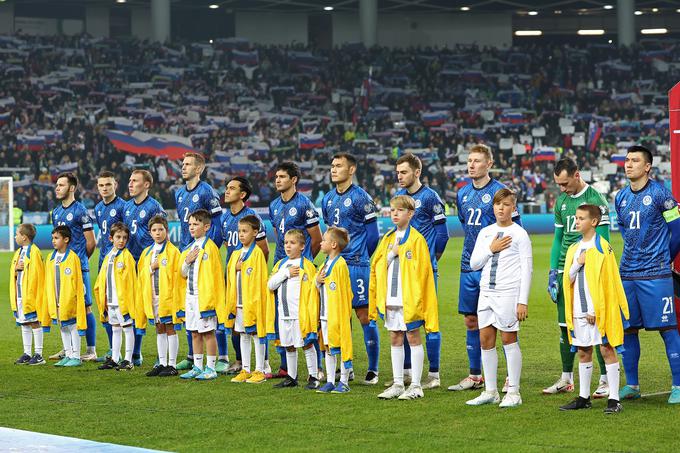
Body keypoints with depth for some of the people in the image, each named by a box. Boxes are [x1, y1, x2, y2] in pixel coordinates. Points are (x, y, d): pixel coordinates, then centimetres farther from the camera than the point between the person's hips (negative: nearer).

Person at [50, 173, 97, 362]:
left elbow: (91, 242, -5)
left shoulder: (80, 211, -8)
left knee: (85, 307, -4)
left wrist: (79, 260, 6)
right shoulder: (56, 212, 14)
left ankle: (91, 350, -1)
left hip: (79, 267, -7)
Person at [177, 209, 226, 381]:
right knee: (195, 333, 12)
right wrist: (187, 261, -3)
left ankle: (210, 368, 3)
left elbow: (213, 275, -13)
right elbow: (183, 274, 16)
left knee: (207, 332, -2)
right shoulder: (189, 248, 15)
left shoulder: (210, 247, -10)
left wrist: (210, 298, -16)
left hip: (204, 296, -8)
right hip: (190, 296, 8)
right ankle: (197, 367, 19)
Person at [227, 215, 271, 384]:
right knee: (243, 336, 11)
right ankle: (245, 370, 17)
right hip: (239, 303, 7)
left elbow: (259, 280, -12)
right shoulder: (236, 254, 13)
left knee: (257, 335, 0)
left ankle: (259, 371, 5)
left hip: (253, 303, -7)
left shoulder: (257, 253, -9)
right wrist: (231, 303, 12)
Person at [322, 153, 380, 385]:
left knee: (364, 315, -4)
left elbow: (372, 233, -6)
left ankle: (373, 370, 1)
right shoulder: (328, 199, 12)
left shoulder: (360, 197, -9)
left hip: (356, 264, -7)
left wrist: (360, 259, 1)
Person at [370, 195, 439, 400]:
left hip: (410, 299, -6)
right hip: (390, 299, 6)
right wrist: (391, 253, -4)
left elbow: (423, 270, -9)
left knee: (413, 338, 1)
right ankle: (398, 384, 16)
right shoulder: (387, 239, 12)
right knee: (395, 340, 10)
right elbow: (377, 267, 11)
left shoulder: (417, 239, -7)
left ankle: (415, 386, 5)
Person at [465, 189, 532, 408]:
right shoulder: (485, 233, 13)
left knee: (509, 339, -3)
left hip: (508, 293, -6)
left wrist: (523, 301, -11)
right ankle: (490, 391, 13)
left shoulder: (519, 234, -2)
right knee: (486, 339, 5)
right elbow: (474, 264, 10)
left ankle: (513, 392, 3)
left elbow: (526, 270, -5)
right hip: (486, 291, 6)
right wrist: (491, 249, -7)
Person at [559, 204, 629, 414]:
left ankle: (614, 400, -4)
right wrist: (577, 264, -8)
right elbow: (568, 280, 11)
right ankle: (583, 398, 19)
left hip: (599, 310, -6)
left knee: (607, 349, -5)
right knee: (583, 352, 11)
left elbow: (606, 282, -10)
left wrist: (596, 310, -13)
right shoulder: (574, 249, 14)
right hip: (580, 311, 6)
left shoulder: (602, 247, -7)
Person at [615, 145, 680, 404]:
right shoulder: (621, 198, 10)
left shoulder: (659, 194, -7)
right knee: (627, 330, 7)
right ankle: (632, 385, 16)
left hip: (655, 275, -6)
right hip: (627, 273, 6)